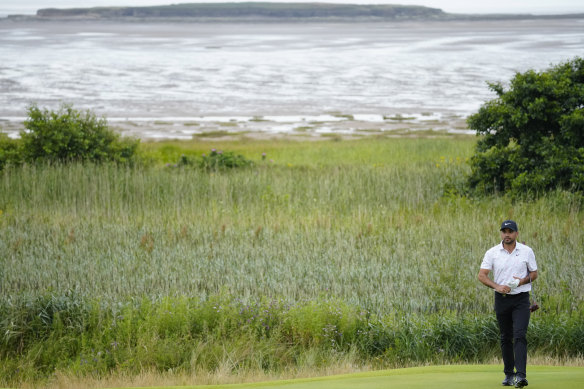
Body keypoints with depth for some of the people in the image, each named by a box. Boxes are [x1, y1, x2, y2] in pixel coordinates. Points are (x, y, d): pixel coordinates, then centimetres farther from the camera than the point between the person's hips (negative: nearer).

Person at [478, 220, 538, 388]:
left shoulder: (527, 251, 1)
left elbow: (534, 274, 9)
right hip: (502, 299, 2)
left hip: (521, 298, -2)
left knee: (520, 335, -15)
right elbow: (482, 275, -2)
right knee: (506, 338, 8)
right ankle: (509, 374, 19)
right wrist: (497, 286, -18)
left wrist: (522, 281, -12)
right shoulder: (492, 253, 1)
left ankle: (521, 375, -22)